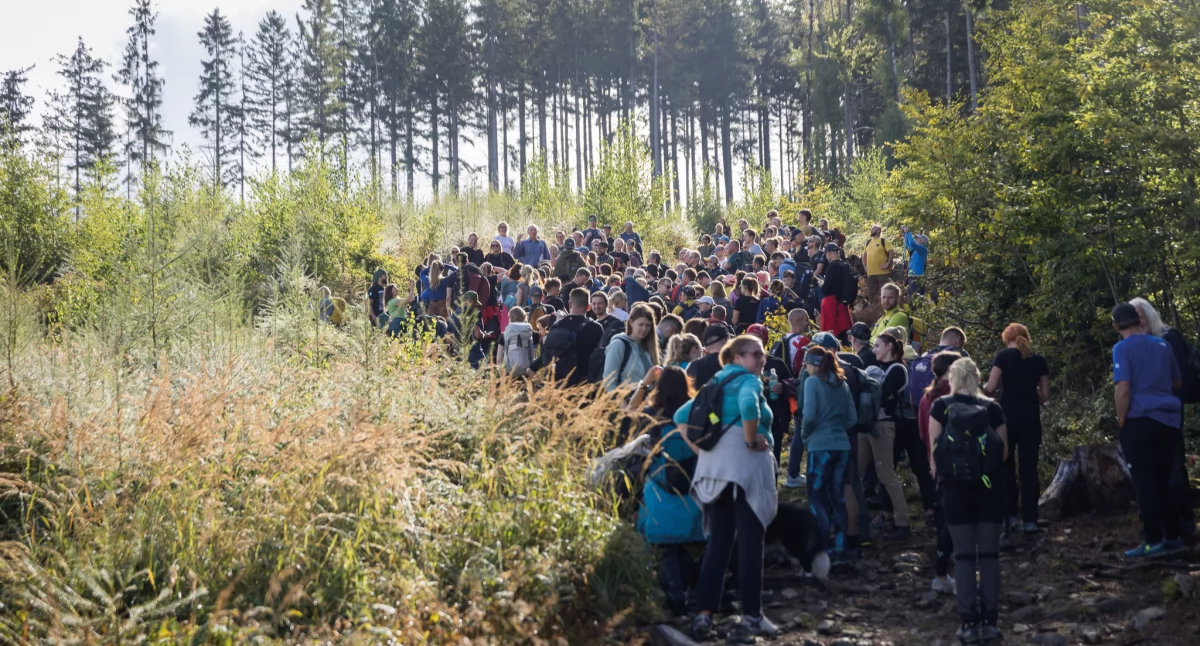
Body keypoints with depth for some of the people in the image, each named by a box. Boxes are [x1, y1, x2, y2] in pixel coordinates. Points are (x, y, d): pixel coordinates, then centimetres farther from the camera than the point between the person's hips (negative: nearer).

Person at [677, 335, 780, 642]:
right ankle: (751, 617, -4)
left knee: (718, 542, 9)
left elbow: (681, 415, 22)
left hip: (713, 466, 7)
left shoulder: (717, 384, 22)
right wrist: (751, 439, -15)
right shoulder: (749, 380, -2)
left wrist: (700, 444, 15)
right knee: (750, 542, -3)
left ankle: (704, 614, 4)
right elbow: (748, 404, -27)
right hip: (744, 464, -7)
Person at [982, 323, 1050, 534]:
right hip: (1031, 417, 2)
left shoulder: (1003, 356, -2)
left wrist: (983, 392, 12)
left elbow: (990, 388, -10)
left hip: (1008, 416, -2)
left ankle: (1010, 515, 10)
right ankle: (1029, 519, 1)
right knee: (1029, 468, 4)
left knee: (1006, 466, 10)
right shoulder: (1038, 360, 7)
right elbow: (1045, 396, 8)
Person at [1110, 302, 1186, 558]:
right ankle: (1174, 536, 15)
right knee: (1165, 480, 13)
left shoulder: (1122, 348, -7)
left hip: (1139, 420, -6)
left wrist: (1121, 421, -6)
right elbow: (1178, 383, 22)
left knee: (1145, 482, -2)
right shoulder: (1163, 345, 12)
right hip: (1167, 419, 6)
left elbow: (1123, 389, -17)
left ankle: (1154, 541, -3)